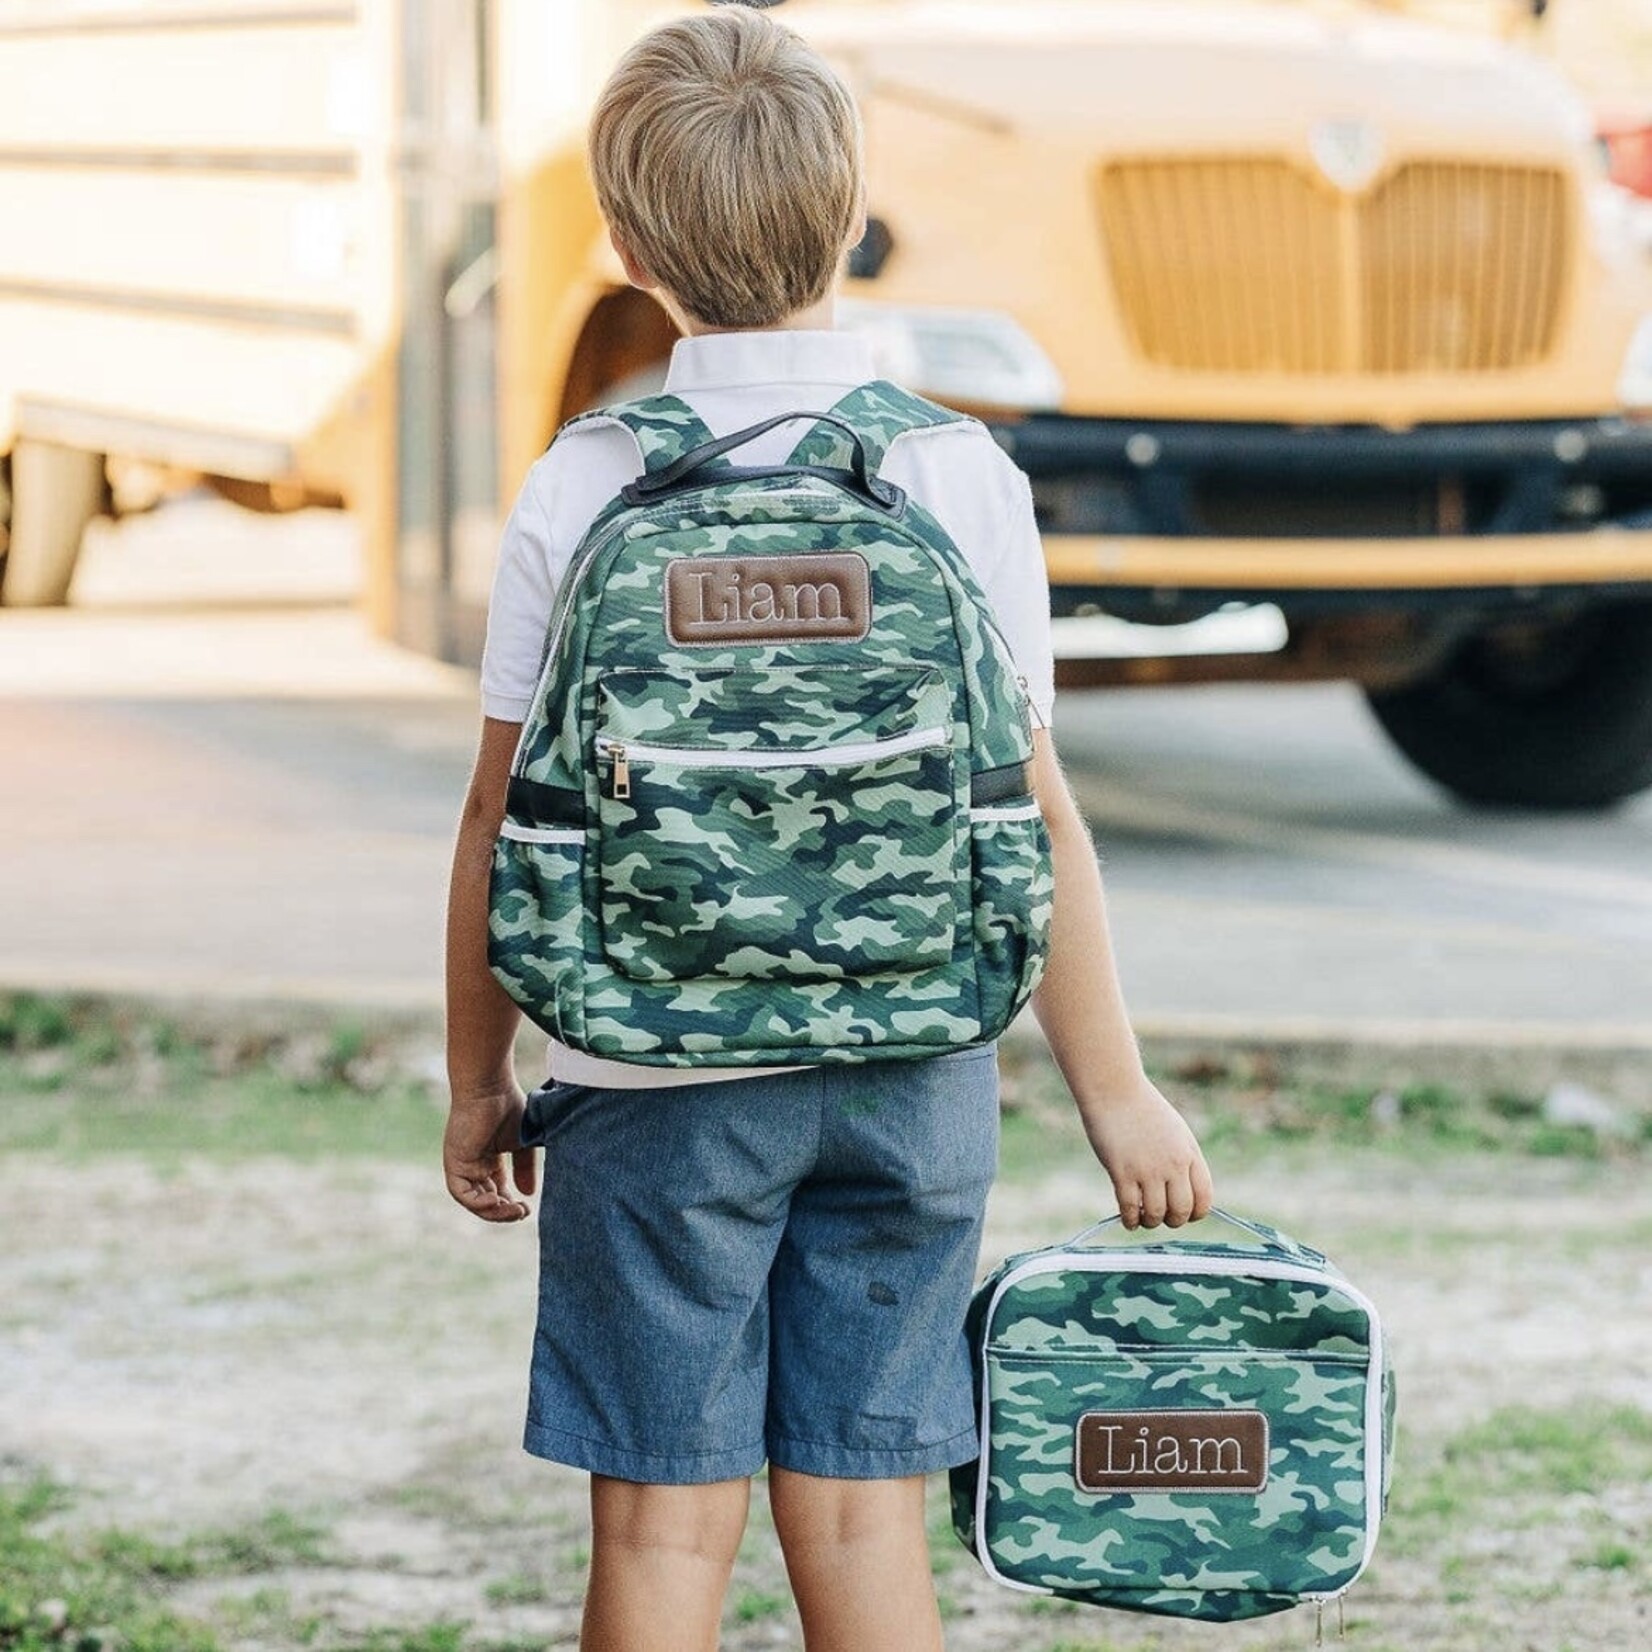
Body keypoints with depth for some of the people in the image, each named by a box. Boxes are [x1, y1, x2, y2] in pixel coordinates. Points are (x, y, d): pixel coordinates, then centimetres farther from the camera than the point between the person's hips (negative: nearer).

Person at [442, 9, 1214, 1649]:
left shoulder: (583, 489, -7)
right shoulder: (960, 478, -4)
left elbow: (510, 818, -2)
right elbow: (1027, 808, -2)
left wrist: (476, 1079, 10)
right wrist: (1115, 1089, 5)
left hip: (655, 1076, -1)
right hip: (910, 1078, 2)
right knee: (861, 1517, 8)